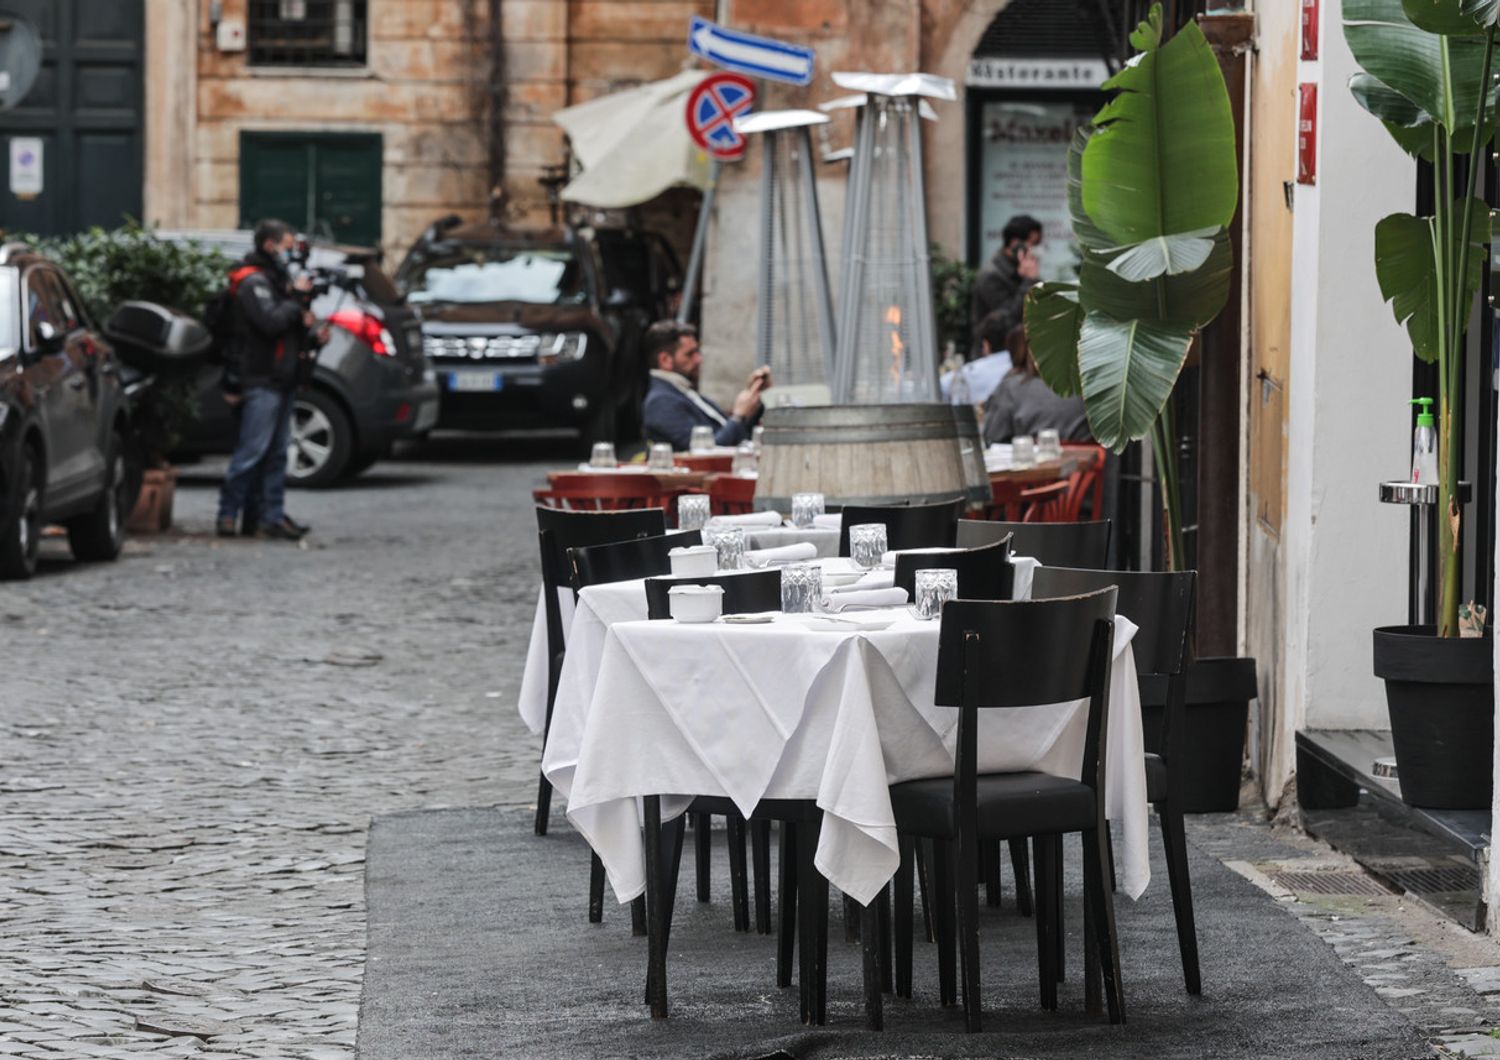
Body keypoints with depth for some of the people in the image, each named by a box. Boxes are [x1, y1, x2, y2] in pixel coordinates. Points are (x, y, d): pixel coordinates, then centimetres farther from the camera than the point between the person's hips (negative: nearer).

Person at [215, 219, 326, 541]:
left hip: (281, 379, 10)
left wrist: (314, 333, 2)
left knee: (275, 453, 9)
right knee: (253, 451, -10)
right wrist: (297, 297, -13)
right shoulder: (253, 283, -11)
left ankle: (271, 517, 11)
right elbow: (271, 322, -24)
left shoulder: (277, 279, 20)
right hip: (261, 380, -10)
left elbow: (293, 321, 22)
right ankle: (228, 514, -5)